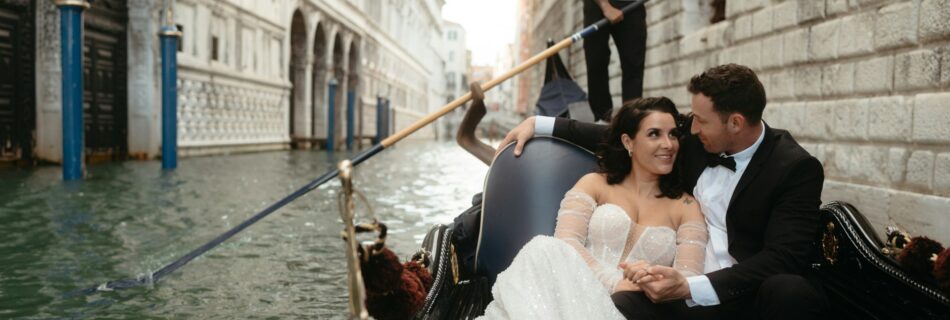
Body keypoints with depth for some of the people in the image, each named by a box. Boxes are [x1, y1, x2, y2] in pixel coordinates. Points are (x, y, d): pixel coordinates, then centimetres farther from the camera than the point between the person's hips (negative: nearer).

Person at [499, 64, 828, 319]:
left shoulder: (798, 168, -8)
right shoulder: (695, 139, 4)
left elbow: (783, 258, -16)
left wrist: (688, 287, -27)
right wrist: (539, 124, 14)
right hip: (685, 289, 2)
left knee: (791, 290, -37)